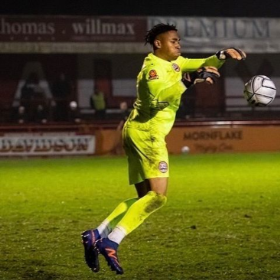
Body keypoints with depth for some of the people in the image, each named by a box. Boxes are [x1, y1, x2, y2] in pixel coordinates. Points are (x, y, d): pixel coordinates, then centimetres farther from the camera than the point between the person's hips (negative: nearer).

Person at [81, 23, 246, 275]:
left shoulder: (173, 62, 16)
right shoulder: (153, 68, -13)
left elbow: (201, 65, 26)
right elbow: (156, 97, -33)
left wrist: (221, 56, 7)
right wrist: (188, 81, -36)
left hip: (139, 132, 10)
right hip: (146, 132, -10)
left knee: (146, 198, 11)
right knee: (158, 195, -16)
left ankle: (97, 235, 6)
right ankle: (111, 242, -19)